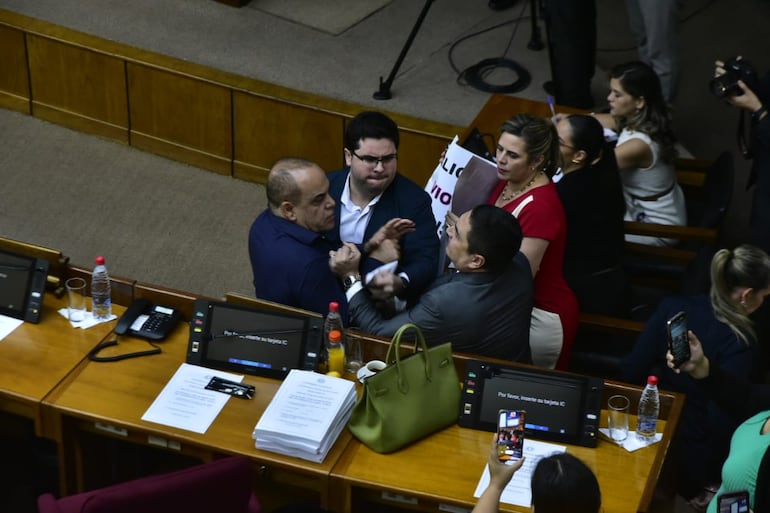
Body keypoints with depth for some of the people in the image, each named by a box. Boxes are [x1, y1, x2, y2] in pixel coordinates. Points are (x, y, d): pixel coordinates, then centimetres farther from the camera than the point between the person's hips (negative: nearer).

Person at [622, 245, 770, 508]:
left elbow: (630, 372, -4)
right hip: (691, 459, -6)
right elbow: (721, 420, -22)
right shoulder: (740, 341, -20)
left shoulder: (672, 308, -7)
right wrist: (717, 473, -9)